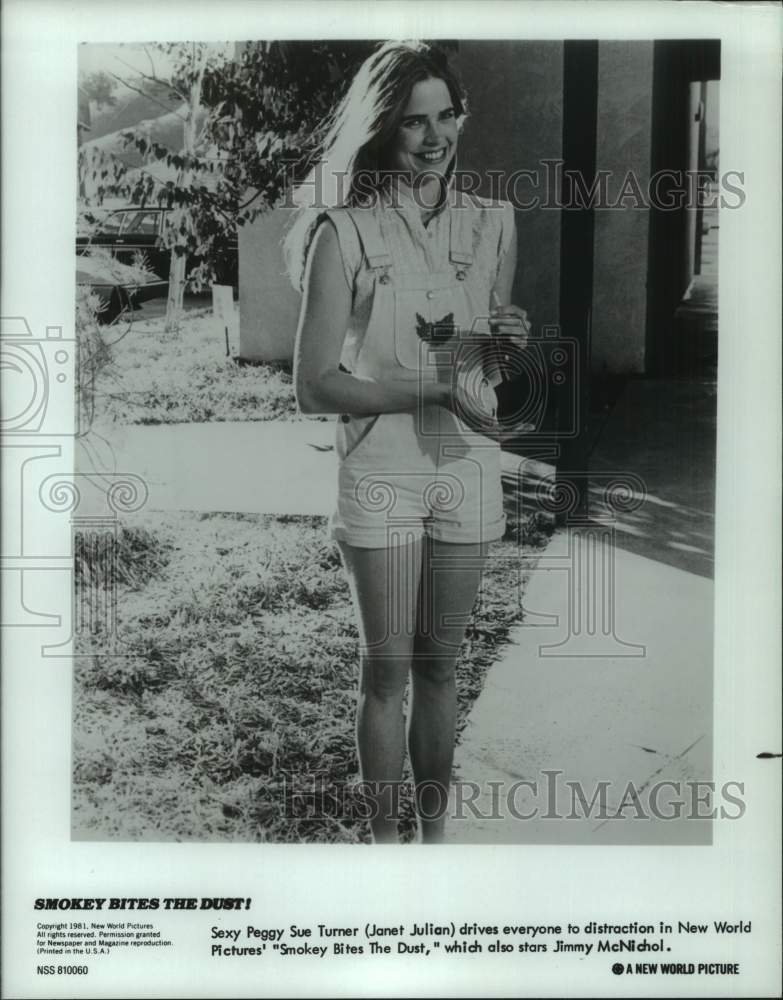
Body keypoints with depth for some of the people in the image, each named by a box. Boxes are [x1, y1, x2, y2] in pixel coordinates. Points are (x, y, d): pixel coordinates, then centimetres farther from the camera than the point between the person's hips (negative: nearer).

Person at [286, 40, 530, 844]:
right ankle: (384, 837, 23)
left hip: (468, 468, 3)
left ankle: (435, 831, 28)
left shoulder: (492, 225, 6)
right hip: (380, 471, -3)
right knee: (387, 668, 6)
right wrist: (435, 389, -18)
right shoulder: (345, 233, -7)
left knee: (439, 664, 13)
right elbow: (314, 384, -11)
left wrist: (505, 342, -7)